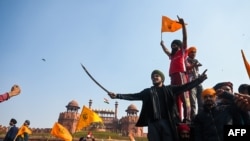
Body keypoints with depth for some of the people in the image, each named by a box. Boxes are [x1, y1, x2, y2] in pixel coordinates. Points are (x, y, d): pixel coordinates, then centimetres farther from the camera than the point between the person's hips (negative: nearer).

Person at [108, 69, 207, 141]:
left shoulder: (169, 89, 14)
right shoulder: (147, 91, 17)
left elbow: (184, 87, 4)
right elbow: (134, 96, 10)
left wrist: (199, 79, -8)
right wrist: (117, 96, 1)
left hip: (167, 122, -1)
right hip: (153, 123, 1)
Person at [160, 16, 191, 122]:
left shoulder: (182, 52, 13)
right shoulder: (172, 56, 29)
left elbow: (185, 38, 4)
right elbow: (166, 51, 50)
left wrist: (183, 24, 0)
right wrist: (162, 45, 57)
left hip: (181, 75, -7)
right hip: (173, 77, 7)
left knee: (184, 96, -14)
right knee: (175, 98, 1)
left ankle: (187, 118, -18)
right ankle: (178, 118, 2)